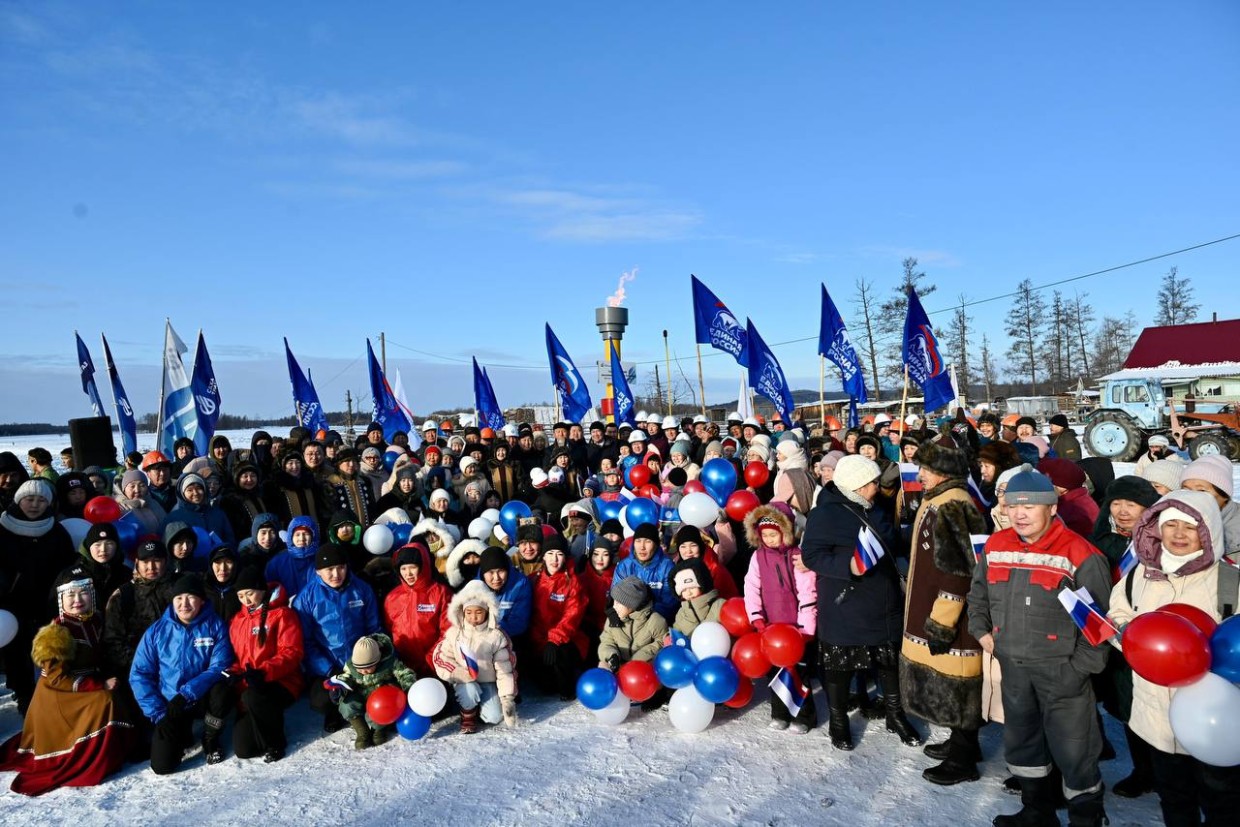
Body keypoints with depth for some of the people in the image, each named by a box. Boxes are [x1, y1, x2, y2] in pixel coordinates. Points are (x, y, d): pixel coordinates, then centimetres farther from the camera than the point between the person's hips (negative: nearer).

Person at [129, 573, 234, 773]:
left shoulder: (215, 626, -8)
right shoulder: (157, 631, -4)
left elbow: (220, 667, -16)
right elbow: (139, 675, -4)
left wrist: (186, 694, -28)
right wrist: (158, 713, -13)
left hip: (202, 698, -1)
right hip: (170, 704, 1)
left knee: (220, 691, -35)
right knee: (162, 765, -17)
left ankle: (211, 740, -3)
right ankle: (182, 733, 20)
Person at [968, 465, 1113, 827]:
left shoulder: (1079, 555, -15)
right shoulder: (995, 547, 3)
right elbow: (977, 593, 19)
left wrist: (1081, 668, -13)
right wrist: (981, 630, 9)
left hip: (1062, 670, -6)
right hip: (1013, 666, 6)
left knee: (1072, 750, 5)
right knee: (1021, 739, 20)